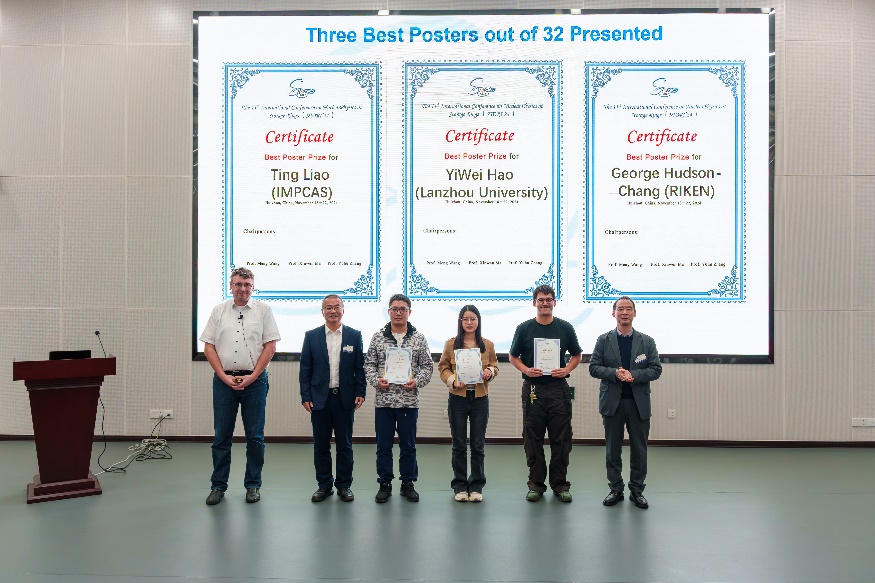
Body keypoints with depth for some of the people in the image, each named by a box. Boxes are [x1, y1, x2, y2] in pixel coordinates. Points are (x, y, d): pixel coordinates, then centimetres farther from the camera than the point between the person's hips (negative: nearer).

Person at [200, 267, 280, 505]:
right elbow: (208, 346, 5)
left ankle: (253, 485, 16)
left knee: (255, 436, 4)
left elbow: (270, 346, -2)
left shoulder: (263, 310, 3)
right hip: (224, 380, 1)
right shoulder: (219, 311, 8)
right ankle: (218, 486, 17)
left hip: (254, 380, -1)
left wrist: (252, 377, -9)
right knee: (221, 436, 7)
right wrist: (224, 376, -6)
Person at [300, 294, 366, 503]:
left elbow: (360, 367, 4)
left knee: (345, 445, 7)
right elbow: (305, 368, 3)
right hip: (320, 398, 1)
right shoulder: (311, 336, 3)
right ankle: (324, 485, 20)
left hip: (345, 398, 0)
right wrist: (305, 396, -3)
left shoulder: (354, 335, 3)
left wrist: (360, 392, -3)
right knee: (321, 445, 8)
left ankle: (344, 485, 19)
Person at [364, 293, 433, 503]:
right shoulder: (378, 337, 4)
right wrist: (376, 381, -11)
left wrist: (417, 382, -14)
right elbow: (369, 364, 6)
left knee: (408, 445, 8)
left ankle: (408, 484, 22)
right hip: (383, 400, 1)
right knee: (383, 445, 7)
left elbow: (427, 366, 3)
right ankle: (385, 484, 20)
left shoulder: (419, 338, 3)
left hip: (409, 401, 0)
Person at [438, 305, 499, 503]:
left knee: (478, 445, 6)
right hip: (458, 398, -1)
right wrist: (453, 380, -14)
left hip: (480, 398, 1)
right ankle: (460, 486, 18)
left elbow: (494, 366, 11)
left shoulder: (487, 345, 6)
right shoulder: (451, 344, 1)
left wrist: (489, 372, -11)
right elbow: (443, 367, 3)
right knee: (459, 445, 7)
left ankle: (476, 486, 19)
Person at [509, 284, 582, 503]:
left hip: (558, 389, 1)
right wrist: (526, 370, -10)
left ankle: (560, 484, 16)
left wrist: (566, 370, -6)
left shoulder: (565, 328, 5)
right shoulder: (524, 328, 3)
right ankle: (536, 484, 16)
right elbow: (513, 357, 8)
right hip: (533, 389, 0)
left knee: (561, 439, 4)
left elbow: (576, 355, 12)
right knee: (533, 439, 5)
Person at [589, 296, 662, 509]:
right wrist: (615, 373, -17)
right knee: (612, 449, 6)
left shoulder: (647, 341, 6)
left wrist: (633, 375, -15)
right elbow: (594, 367, -1)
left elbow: (656, 369, 0)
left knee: (639, 449, 6)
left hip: (639, 403, 1)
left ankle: (637, 490, 19)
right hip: (612, 402, 0)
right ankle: (616, 489, 18)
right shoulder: (604, 340, 5)